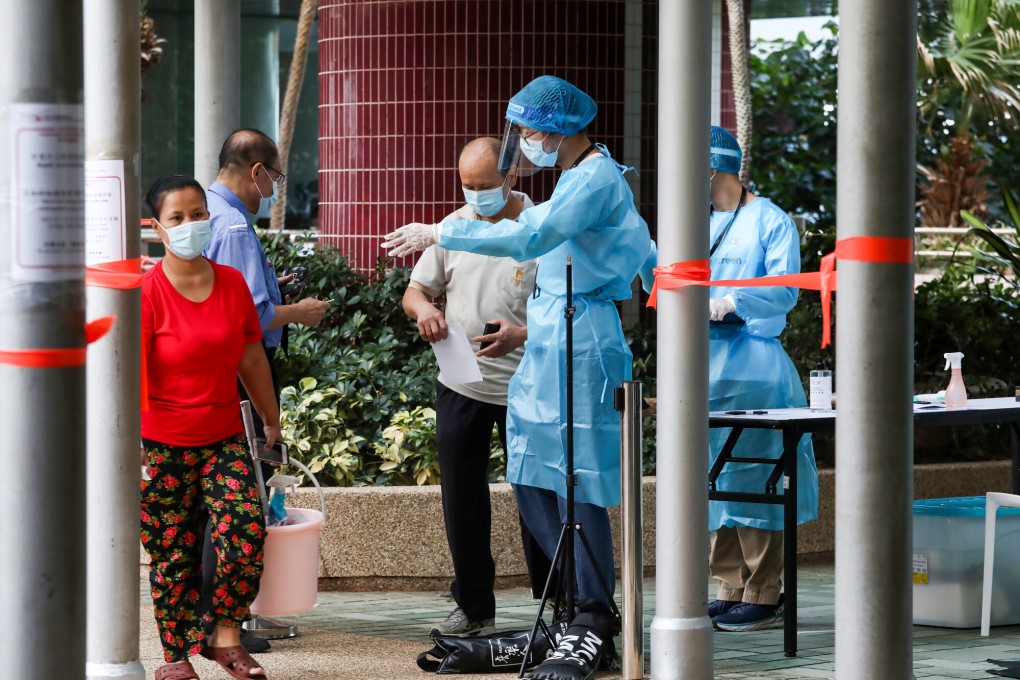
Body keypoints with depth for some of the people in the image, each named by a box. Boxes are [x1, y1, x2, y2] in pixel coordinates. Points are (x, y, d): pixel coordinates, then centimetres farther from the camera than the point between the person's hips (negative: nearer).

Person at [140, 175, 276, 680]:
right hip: (163, 444, -4)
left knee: (246, 532, -12)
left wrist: (272, 420, 21)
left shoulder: (232, 284, 3)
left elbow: (251, 359, 14)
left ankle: (225, 634, 7)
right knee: (173, 553, 1)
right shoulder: (147, 292, -11)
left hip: (224, 438, 4)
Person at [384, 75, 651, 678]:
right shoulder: (579, 176, 17)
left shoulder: (595, 180, -14)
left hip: (580, 337, -10)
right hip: (548, 337, 10)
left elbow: (530, 236, -26)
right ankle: (587, 602, 15)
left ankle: (593, 627, -3)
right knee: (532, 477, 9)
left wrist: (440, 233, -22)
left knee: (576, 481, -8)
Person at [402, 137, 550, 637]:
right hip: (460, 386, 5)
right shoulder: (454, 228, 7)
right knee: (461, 501, 8)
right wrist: (423, 309, -10)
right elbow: (415, 290, 14)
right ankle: (473, 608, 19)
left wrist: (524, 336, -27)